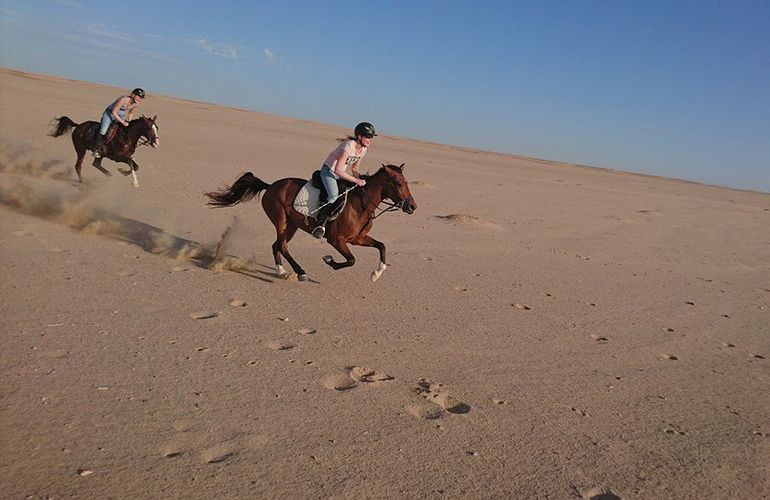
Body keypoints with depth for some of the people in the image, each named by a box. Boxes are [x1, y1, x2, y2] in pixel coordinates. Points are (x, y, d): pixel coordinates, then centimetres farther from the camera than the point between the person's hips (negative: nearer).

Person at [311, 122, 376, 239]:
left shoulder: (364, 149, -1)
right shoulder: (349, 146, -27)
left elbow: (355, 169, 11)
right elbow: (338, 170, -31)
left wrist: (360, 180, -7)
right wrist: (356, 180, -30)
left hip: (340, 174, 9)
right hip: (329, 171, -9)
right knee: (334, 195, -31)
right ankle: (320, 223, -21)